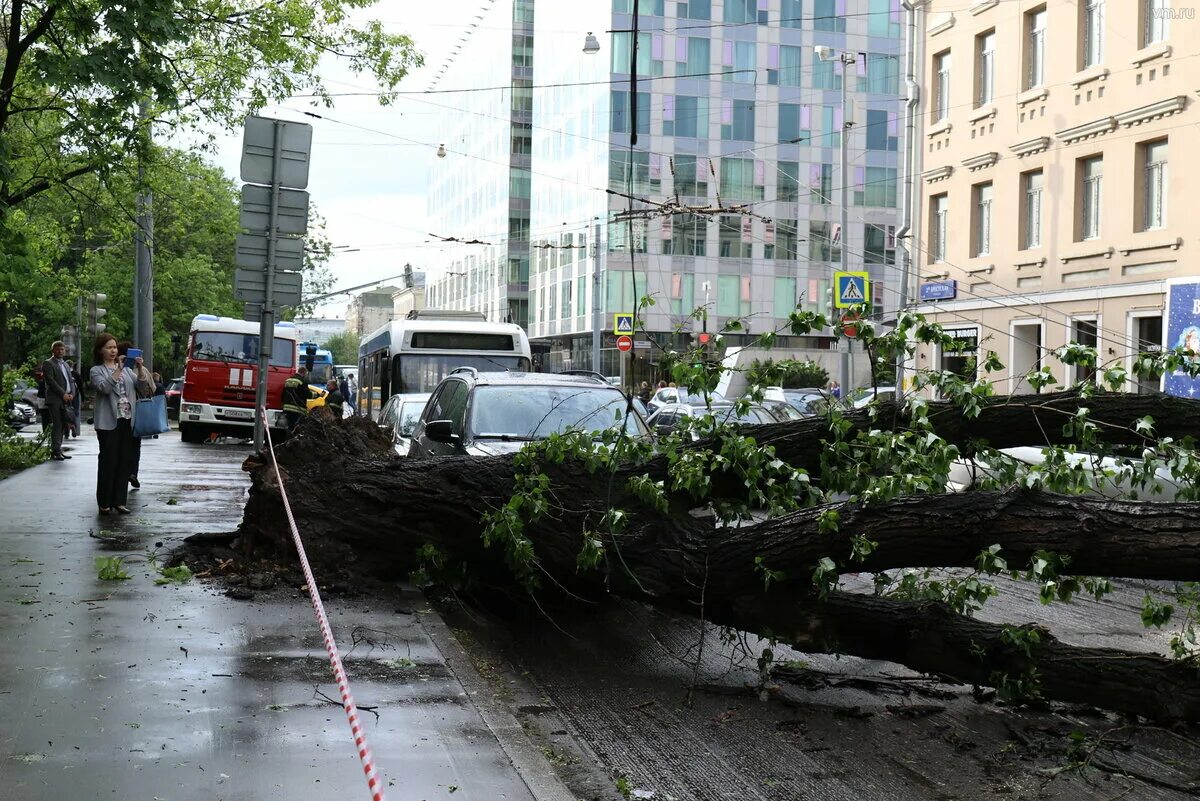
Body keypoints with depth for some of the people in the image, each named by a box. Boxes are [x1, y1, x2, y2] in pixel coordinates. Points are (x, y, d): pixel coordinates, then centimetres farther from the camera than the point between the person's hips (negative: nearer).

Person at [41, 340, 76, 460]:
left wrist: (72, 394, 1)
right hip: (55, 400, -7)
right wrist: (63, 394, -15)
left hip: (65, 400, 7)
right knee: (57, 425, -9)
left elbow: (71, 381, 20)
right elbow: (50, 381, -11)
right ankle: (56, 452, -8)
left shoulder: (66, 365, 23)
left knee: (62, 425, 6)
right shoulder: (48, 364, -1)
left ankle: (57, 450, 10)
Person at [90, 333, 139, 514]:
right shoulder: (96, 371, 3)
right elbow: (104, 387, -16)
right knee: (108, 462, -3)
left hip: (127, 420, 5)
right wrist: (118, 370, -24)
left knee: (125, 462, 5)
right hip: (108, 423, -5)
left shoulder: (126, 369, 17)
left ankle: (119, 501, 11)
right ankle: (104, 503, 4)